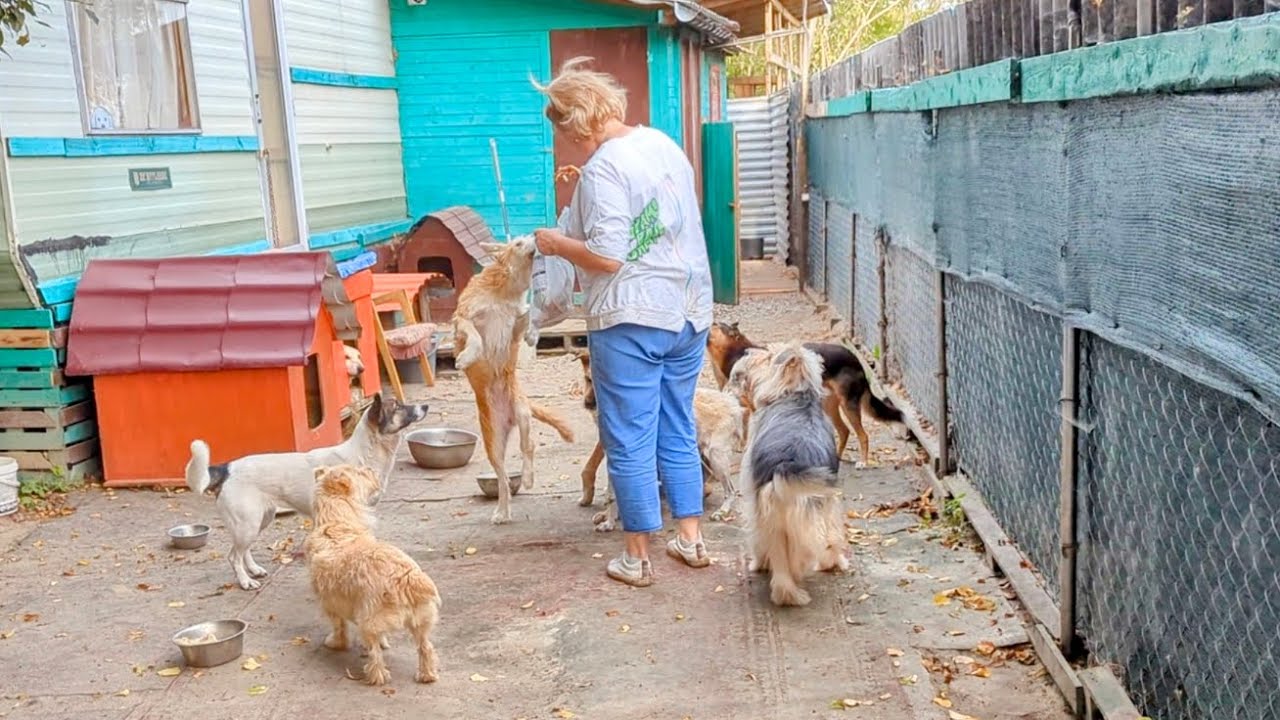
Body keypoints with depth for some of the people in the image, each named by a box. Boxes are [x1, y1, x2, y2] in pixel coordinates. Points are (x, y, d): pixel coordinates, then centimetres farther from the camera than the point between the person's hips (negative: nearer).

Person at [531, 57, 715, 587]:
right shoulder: (664, 144, 9)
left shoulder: (603, 169, -16)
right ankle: (691, 538, 26)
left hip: (631, 321, -8)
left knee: (630, 441, 3)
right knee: (679, 431, 18)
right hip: (689, 310, 8)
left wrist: (556, 242, -4)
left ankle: (636, 557, 12)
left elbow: (607, 257, -21)